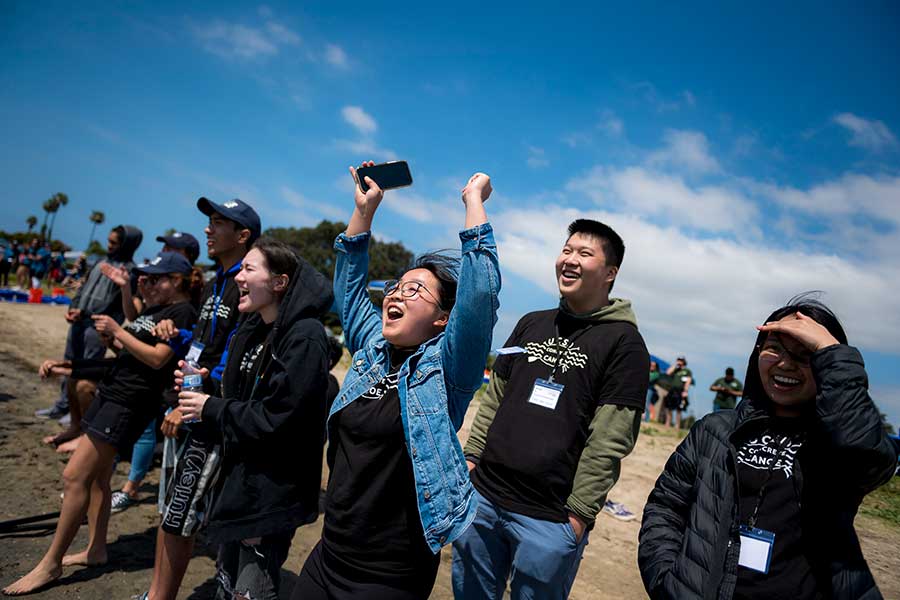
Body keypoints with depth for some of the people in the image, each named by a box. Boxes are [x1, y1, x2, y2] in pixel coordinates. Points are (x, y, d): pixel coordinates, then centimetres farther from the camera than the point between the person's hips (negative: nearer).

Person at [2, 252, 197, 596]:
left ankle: (50, 565, 2)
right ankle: (96, 550, 23)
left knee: (74, 477, -8)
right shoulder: (159, 308, 17)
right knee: (96, 474, 12)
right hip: (113, 391, 10)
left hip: (129, 403, -10)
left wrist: (116, 331, -14)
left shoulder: (183, 312, -12)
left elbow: (158, 358, -19)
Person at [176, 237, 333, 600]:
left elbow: (275, 419, -25)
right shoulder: (250, 331, 7)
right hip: (237, 478, 9)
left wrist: (210, 409, -14)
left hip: (271, 495, -9)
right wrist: (201, 386, -3)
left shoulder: (304, 338, -22)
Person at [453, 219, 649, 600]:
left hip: (550, 520, -5)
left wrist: (578, 514, -13)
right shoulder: (531, 324, 10)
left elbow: (609, 442, -12)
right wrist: (471, 458, 7)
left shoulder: (623, 342, -7)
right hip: (482, 497, 5)